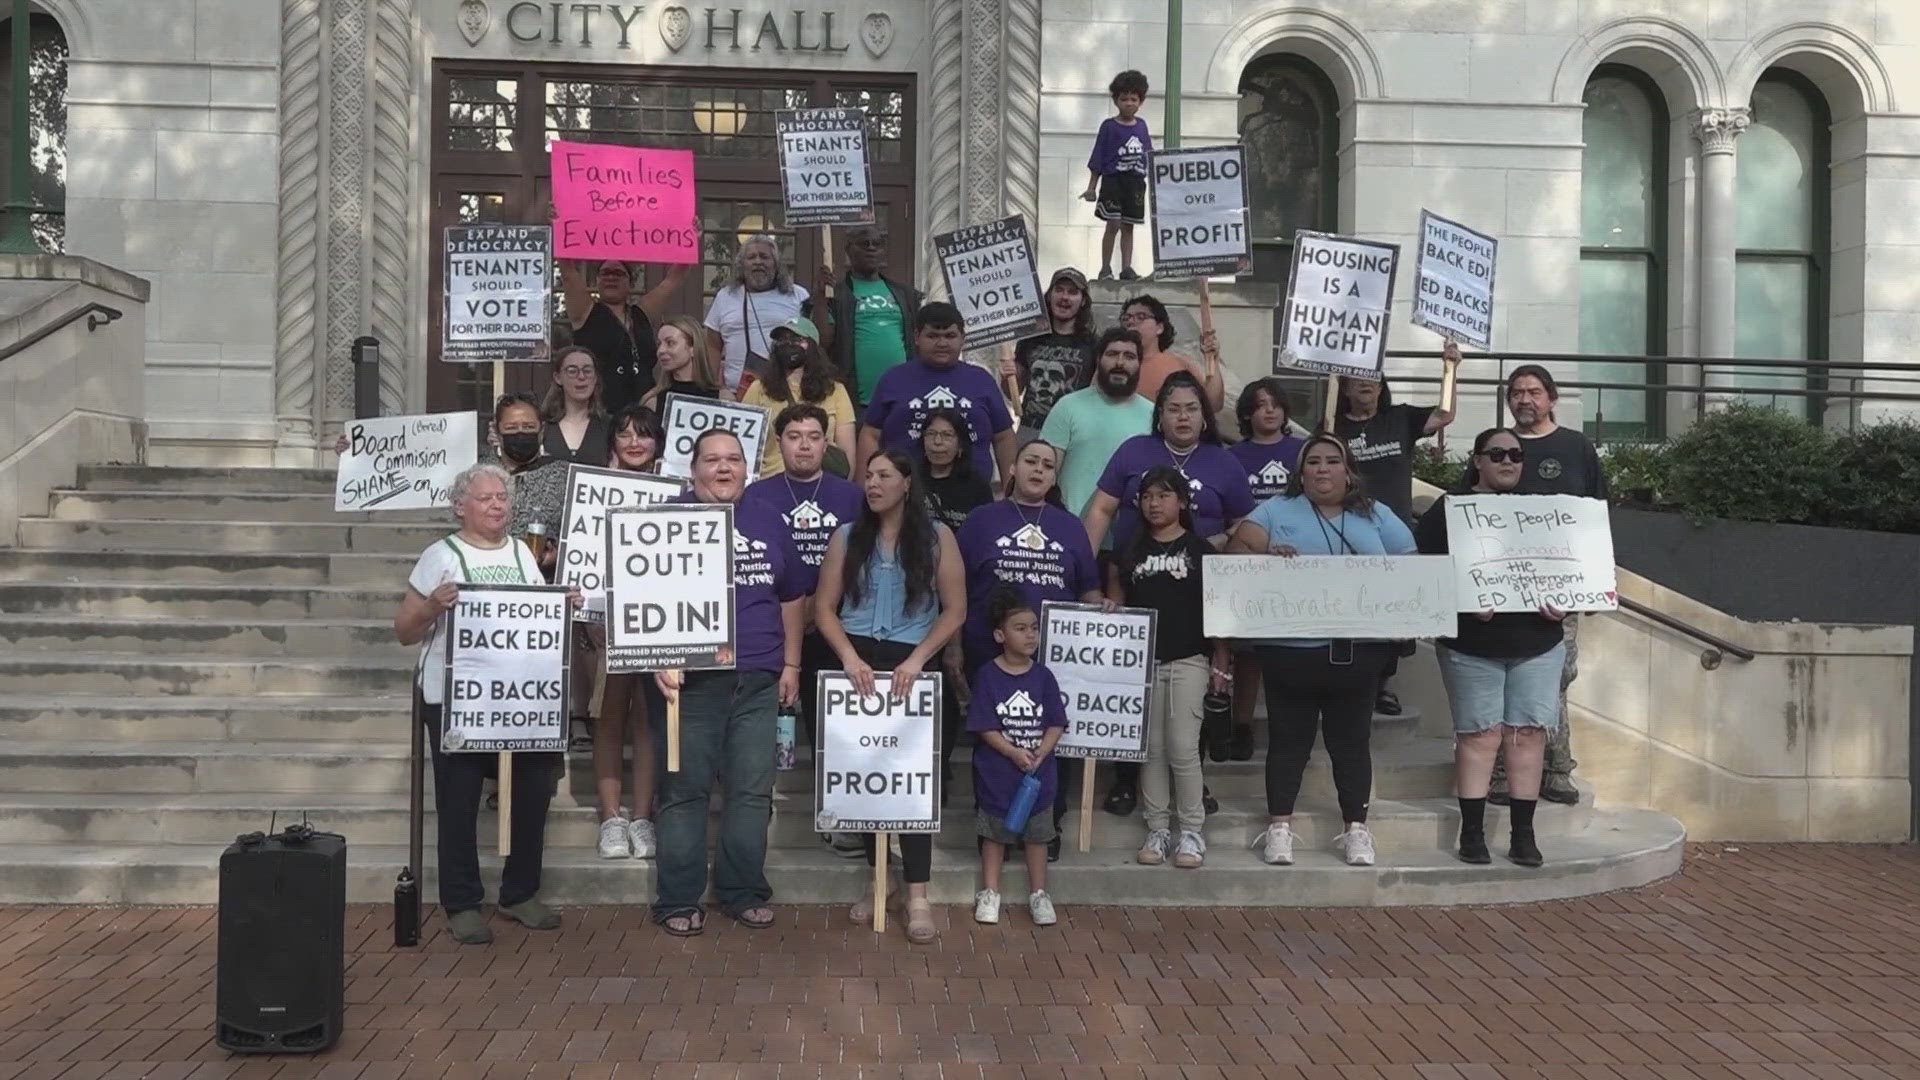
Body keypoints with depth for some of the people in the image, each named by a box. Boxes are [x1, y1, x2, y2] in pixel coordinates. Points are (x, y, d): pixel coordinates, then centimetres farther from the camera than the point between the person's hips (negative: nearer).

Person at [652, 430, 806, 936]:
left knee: (753, 790, 6)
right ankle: (679, 900, 9)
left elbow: (791, 597, 20)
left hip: (759, 681, 4)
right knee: (684, 790, 1)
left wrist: (791, 664, 16)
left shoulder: (767, 522, 14)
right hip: (691, 680, -4)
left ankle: (744, 893, 17)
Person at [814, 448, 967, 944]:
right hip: (858, 664, 3)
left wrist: (917, 659, -12)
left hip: (912, 666, -3)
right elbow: (824, 609, 5)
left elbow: (955, 610, -1)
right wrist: (850, 657, -11)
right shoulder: (847, 537, 10)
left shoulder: (936, 536, 3)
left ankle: (918, 895, -7)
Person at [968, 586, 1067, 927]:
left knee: (1037, 832, 12)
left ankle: (1038, 894, 24)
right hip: (997, 773, -2)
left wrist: (1040, 753, -17)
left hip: (1039, 771, 2)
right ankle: (989, 893, 24)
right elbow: (984, 727, -11)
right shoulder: (988, 675, -8)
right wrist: (1014, 752, -21)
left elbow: (1056, 724, -1)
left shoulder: (1043, 676, -1)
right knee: (994, 832, 12)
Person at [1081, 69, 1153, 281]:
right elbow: (1097, 160, -1)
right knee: (1113, 224, -9)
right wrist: (1092, 187, -3)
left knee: (1128, 226, 7)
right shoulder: (1109, 126, -2)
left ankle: (1126, 268, 11)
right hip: (1112, 180, -4)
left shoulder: (1141, 126, 10)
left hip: (1135, 182, 4)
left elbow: (1149, 157, 16)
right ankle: (1105, 269, -1)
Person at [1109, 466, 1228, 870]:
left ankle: (1192, 831, 4)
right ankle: (1158, 829, 13)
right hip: (1142, 661, 3)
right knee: (1151, 749, 5)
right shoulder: (1129, 553, 9)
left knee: (1183, 748, -6)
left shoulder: (1200, 550, 2)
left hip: (1188, 660, -3)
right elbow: (1115, 608, 12)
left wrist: (1220, 664, 0)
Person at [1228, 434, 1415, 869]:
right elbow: (1238, 552, -6)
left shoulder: (1377, 516, 11)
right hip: (1291, 650, -1)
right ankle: (1279, 826, 10)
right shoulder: (1276, 511, 6)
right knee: (1288, 739, 4)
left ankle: (1356, 828, 14)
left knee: (1351, 741, 7)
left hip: (1359, 651, 2)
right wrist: (1267, 555, -26)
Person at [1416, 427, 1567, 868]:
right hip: (1471, 648, -3)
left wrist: (1563, 603, -4)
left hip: (1538, 646, 3)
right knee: (1479, 734, -3)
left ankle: (1523, 835, 9)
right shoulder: (1450, 510, 1)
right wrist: (1463, 602, -20)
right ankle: (1472, 833, 5)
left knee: (1529, 733, 2)